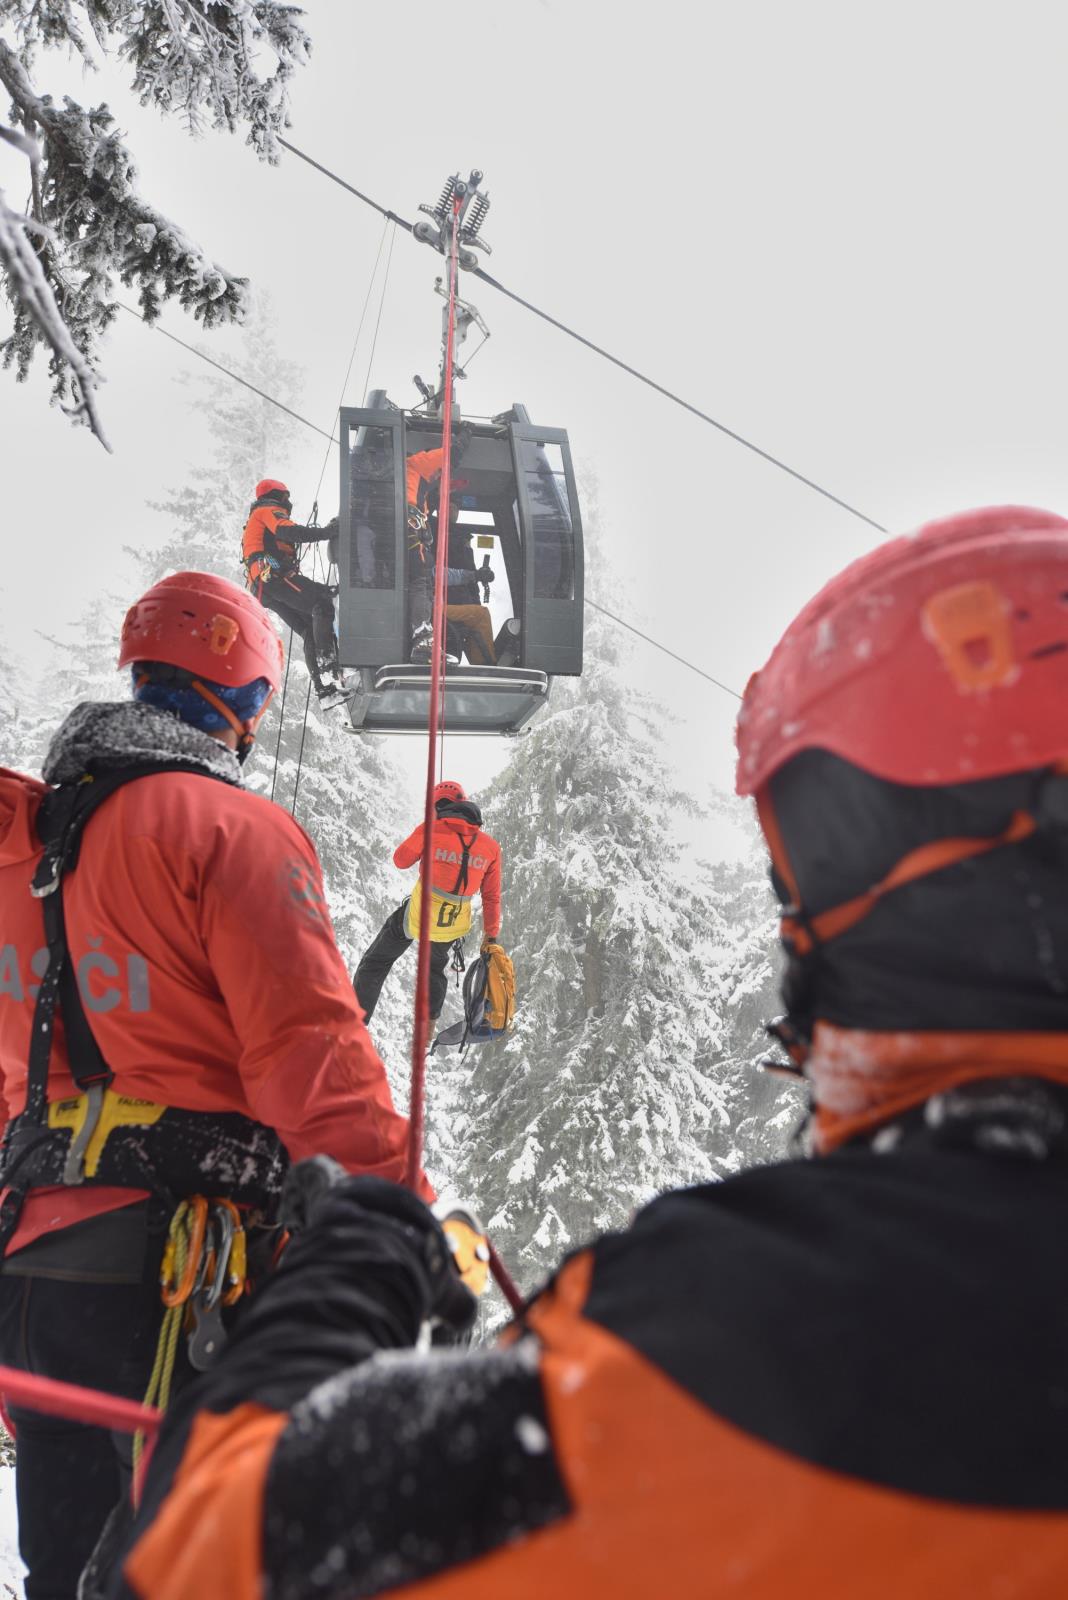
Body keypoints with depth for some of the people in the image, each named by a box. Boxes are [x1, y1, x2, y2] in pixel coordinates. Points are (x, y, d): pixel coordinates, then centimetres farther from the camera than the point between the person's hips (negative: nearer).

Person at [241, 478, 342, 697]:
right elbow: (286, 531, -14)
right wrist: (325, 532, -16)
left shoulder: (254, 520, 40)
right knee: (322, 604, -20)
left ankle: (322, 688, -7)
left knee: (309, 630, 5)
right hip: (275, 576, -9)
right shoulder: (270, 510, 10)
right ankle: (328, 669, -36)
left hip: (263, 589, 9)